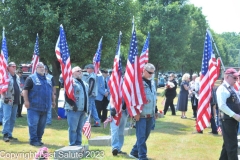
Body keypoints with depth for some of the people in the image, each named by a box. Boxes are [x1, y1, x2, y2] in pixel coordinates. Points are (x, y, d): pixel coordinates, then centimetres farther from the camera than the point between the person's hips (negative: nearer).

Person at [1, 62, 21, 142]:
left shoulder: (17, 77, 18)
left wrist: (20, 93, 17)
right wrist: (5, 96, -17)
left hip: (15, 101, 8)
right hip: (8, 100, -8)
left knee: (13, 118, 11)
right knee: (7, 117, -10)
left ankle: (9, 134, 17)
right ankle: (5, 135, -9)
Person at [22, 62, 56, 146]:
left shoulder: (48, 80, 18)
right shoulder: (31, 78, -3)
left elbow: (51, 92, 27)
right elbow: (25, 90, -9)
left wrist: (53, 101, 21)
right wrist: (26, 101, -17)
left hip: (44, 107, 6)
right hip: (34, 107, -6)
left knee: (42, 125, 10)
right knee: (33, 124, -7)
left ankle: (39, 139, 20)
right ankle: (33, 140, -1)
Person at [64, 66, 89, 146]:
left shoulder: (85, 84, 19)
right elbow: (67, 96, -15)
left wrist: (86, 108, 17)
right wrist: (73, 105, -20)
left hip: (83, 110, 8)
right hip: (73, 110, -8)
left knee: (79, 128, 12)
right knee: (73, 128, -5)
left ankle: (78, 144, 18)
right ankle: (73, 145, -1)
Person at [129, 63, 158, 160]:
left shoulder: (151, 83, 17)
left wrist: (155, 111, 21)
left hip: (150, 115, 8)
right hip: (141, 114, -8)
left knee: (145, 135, 12)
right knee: (141, 136, -5)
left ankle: (134, 152, 25)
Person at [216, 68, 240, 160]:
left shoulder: (232, 89, 16)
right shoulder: (222, 89, -14)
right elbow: (222, 105, -23)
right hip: (227, 120, -9)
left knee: (228, 144, 16)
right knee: (232, 145, -5)